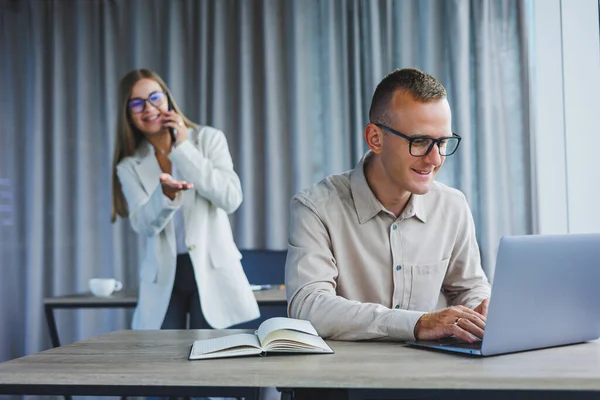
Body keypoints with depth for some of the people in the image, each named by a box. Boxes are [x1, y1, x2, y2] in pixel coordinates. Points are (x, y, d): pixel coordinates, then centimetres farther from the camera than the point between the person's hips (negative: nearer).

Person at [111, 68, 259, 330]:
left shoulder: (208, 139, 2)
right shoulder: (130, 166, 7)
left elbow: (231, 199, -11)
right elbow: (144, 225, -6)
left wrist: (183, 149, -11)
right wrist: (166, 195, -28)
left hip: (212, 272, -2)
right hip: (163, 279, 2)